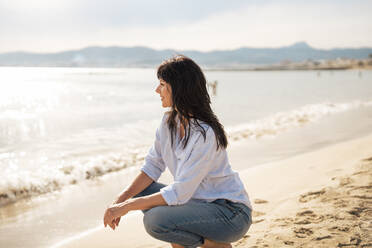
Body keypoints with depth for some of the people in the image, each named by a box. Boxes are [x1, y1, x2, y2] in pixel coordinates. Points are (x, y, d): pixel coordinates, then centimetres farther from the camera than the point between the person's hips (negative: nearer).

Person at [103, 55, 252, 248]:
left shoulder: (205, 133, -27)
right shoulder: (169, 121, 1)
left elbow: (180, 193, -27)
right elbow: (152, 167, 4)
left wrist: (127, 206, -23)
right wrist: (121, 200, -10)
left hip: (232, 212, -8)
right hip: (199, 202, 8)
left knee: (155, 221, -27)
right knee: (143, 191, -3)